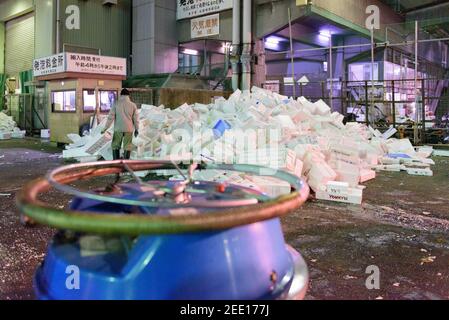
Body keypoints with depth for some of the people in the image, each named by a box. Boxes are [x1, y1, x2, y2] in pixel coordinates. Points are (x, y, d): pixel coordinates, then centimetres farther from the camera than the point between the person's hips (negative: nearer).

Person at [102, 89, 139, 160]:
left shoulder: (116, 104, -3)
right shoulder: (133, 105, 0)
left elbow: (111, 117, -5)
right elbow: (135, 119, 3)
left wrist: (105, 128, -1)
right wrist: (136, 129, 13)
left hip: (118, 129, 0)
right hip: (128, 129, 0)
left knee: (115, 146, 11)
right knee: (127, 147, 5)